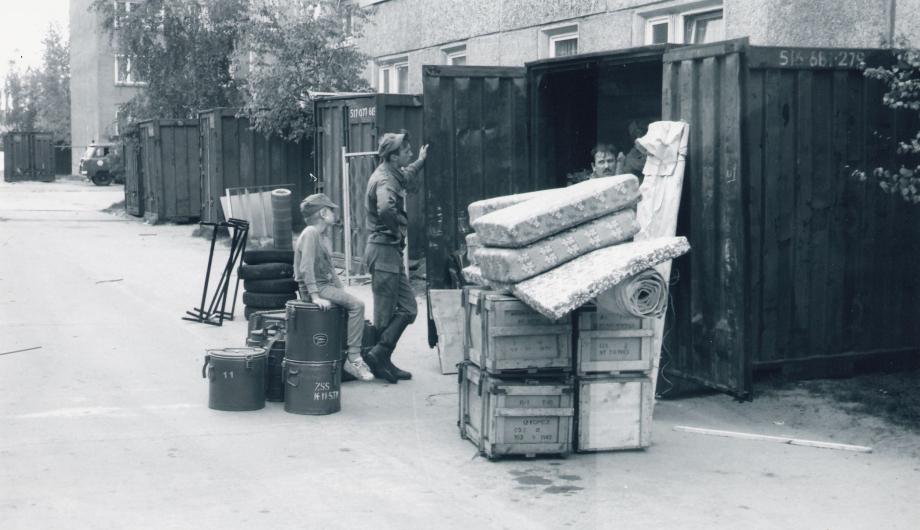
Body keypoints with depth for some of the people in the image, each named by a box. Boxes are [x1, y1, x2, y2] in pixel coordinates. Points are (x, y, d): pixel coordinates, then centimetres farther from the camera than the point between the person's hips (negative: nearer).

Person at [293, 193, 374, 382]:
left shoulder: (324, 235, 17)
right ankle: (353, 359, -18)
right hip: (315, 287, -10)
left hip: (326, 285, 10)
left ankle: (354, 357, 5)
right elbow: (306, 267, -24)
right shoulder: (310, 233, -14)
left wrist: (342, 292, 14)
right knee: (356, 305, -20)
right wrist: (315, 297, -29)